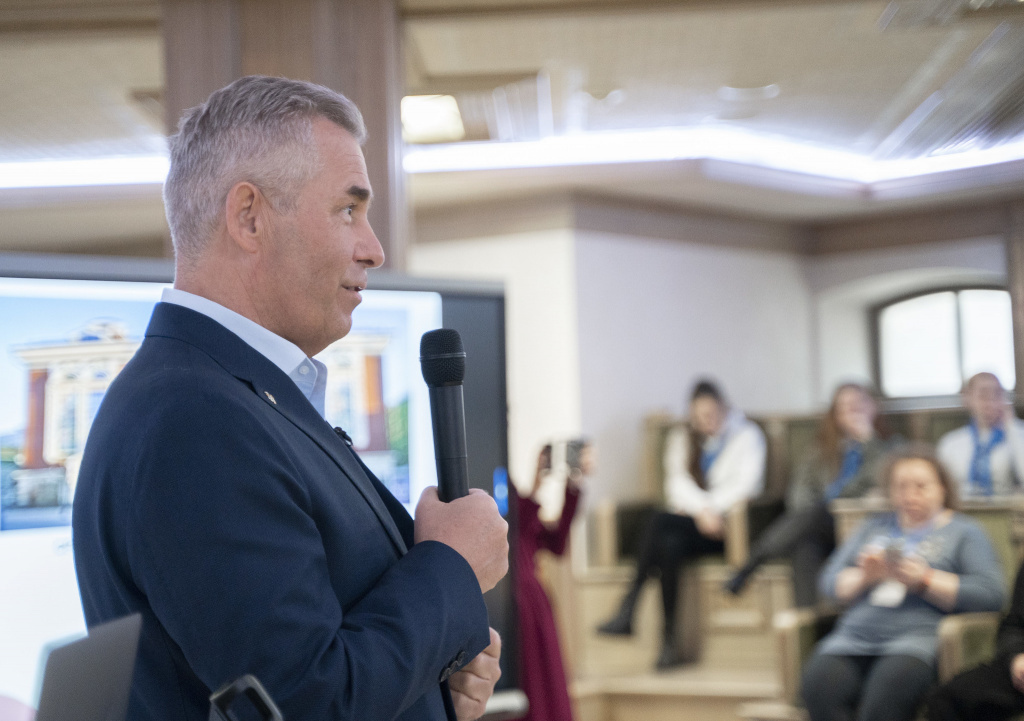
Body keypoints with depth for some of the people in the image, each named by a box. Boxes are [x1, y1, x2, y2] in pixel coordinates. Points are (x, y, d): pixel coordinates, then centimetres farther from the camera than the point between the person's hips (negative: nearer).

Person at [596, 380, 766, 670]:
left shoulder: (747, 435, 8)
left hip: (727, 525, -4)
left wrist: (711, 509, -14)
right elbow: (677, 483, 3)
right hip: (689, 519, 4)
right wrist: (702, 509, -16)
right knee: (669, 544, -34)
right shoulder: (681, 439, 19)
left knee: (661, 523, -32)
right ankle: (668, 640, -37)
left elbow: (747, 483, -5)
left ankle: (627, 611, -31)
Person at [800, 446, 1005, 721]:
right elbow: (829, 582, 21)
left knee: (890, 683, -38)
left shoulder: (963, 531, 16)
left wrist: (924, 580, -9)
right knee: (819, 682, -30)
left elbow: (990, 592, -1)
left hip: (919, 637, -3)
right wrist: (863, 578, -1)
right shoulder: (874, 527, 29)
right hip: (854, 637, 3)